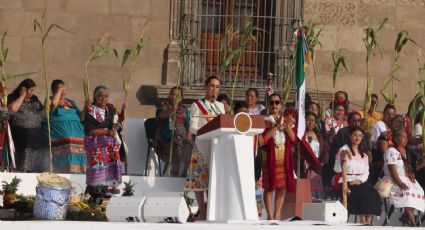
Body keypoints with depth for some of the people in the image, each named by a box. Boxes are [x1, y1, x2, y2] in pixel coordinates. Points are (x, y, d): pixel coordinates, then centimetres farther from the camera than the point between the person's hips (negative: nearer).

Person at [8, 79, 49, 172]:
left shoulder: (35, 99, 20)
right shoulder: (12, 97, 4)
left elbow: (43, 114, 22)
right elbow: (12, 109, -17)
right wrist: (22, 96, -8)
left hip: (36, 134, 5)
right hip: (20, 134, -5)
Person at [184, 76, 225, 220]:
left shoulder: (220, 106, 17)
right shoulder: (197, 105, 1)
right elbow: (193, 128, -7)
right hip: (202, 145, -5)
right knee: (201, 177, -7)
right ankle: (202, 211, -3)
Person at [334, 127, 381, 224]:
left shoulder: (364, 155, 22)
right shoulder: (344, 151, 4)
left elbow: (366, 172, 12)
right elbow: (338, 169, -7)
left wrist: (359, 180, -7)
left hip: (360, 182, 5)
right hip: (346, 182, -5)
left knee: (372, 192, -26)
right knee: (364, 192, -31)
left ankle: (368, 221, -31)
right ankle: (363, 221, -30)